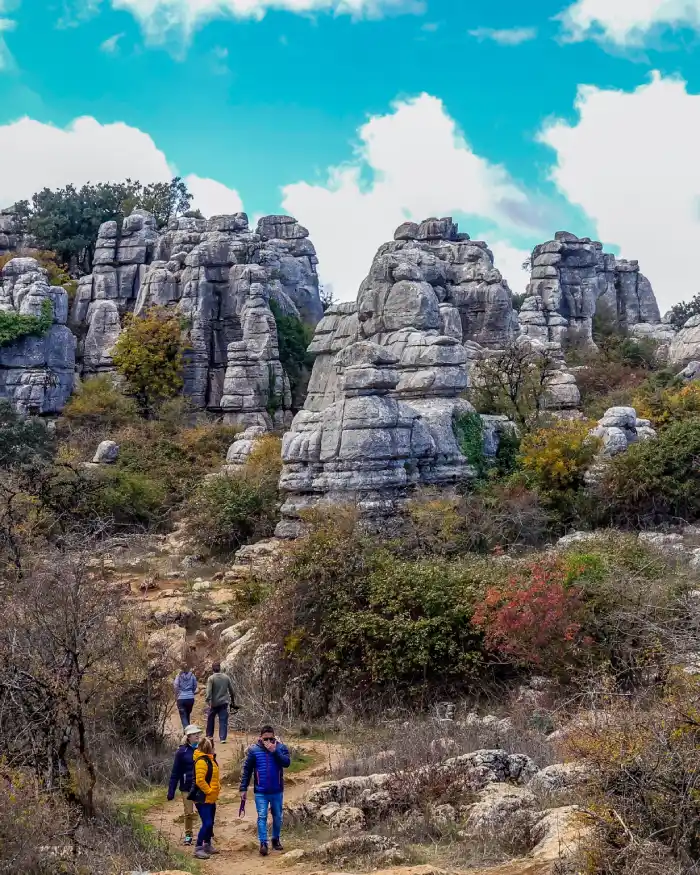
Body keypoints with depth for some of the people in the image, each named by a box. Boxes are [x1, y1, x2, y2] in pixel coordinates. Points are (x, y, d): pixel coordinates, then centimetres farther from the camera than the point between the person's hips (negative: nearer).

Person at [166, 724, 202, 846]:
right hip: (187, 787, -1)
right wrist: (171, 791, -4)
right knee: (189, 813, 5)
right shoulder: (182, 752, -5)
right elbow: (175, 773, -2)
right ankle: (188, 835, 22)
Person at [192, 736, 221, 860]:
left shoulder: (210, 759, 13)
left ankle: (208, 845, 30)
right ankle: (198, 848, -7)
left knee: (210, 822, 17)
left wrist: (217, 787, 13)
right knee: (207, 823, -12)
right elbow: (199, 780, -25)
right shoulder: (201, 761, -19)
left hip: (211, 798, 10)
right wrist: (209, 791, -19)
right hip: (203, 798, -10)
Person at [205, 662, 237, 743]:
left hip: (214, 703, -2)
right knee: (223, 720, 1)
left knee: (210, 719, 18)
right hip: (224, 702, 2)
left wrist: (208, 700, -15)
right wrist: (233, 701, 18)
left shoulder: (211, 678, -8)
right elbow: (232, 690, 8)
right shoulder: (226, 677, 2)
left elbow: (208, 691, -16)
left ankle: (209, 735, 28)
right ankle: (223, 738, -6)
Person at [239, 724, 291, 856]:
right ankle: (263, 843, -8)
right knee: (262, 817, -8)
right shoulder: (254, 750, -4)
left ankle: (276, 839, 31)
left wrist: (274, 751, -25)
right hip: (260, 792, -1)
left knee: (277, 817, 13)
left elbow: (287, 762, -19)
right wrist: (243, 789, -3)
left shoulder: (280, 747, -4)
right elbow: (247, 770, 0)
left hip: (277, 791, 1)